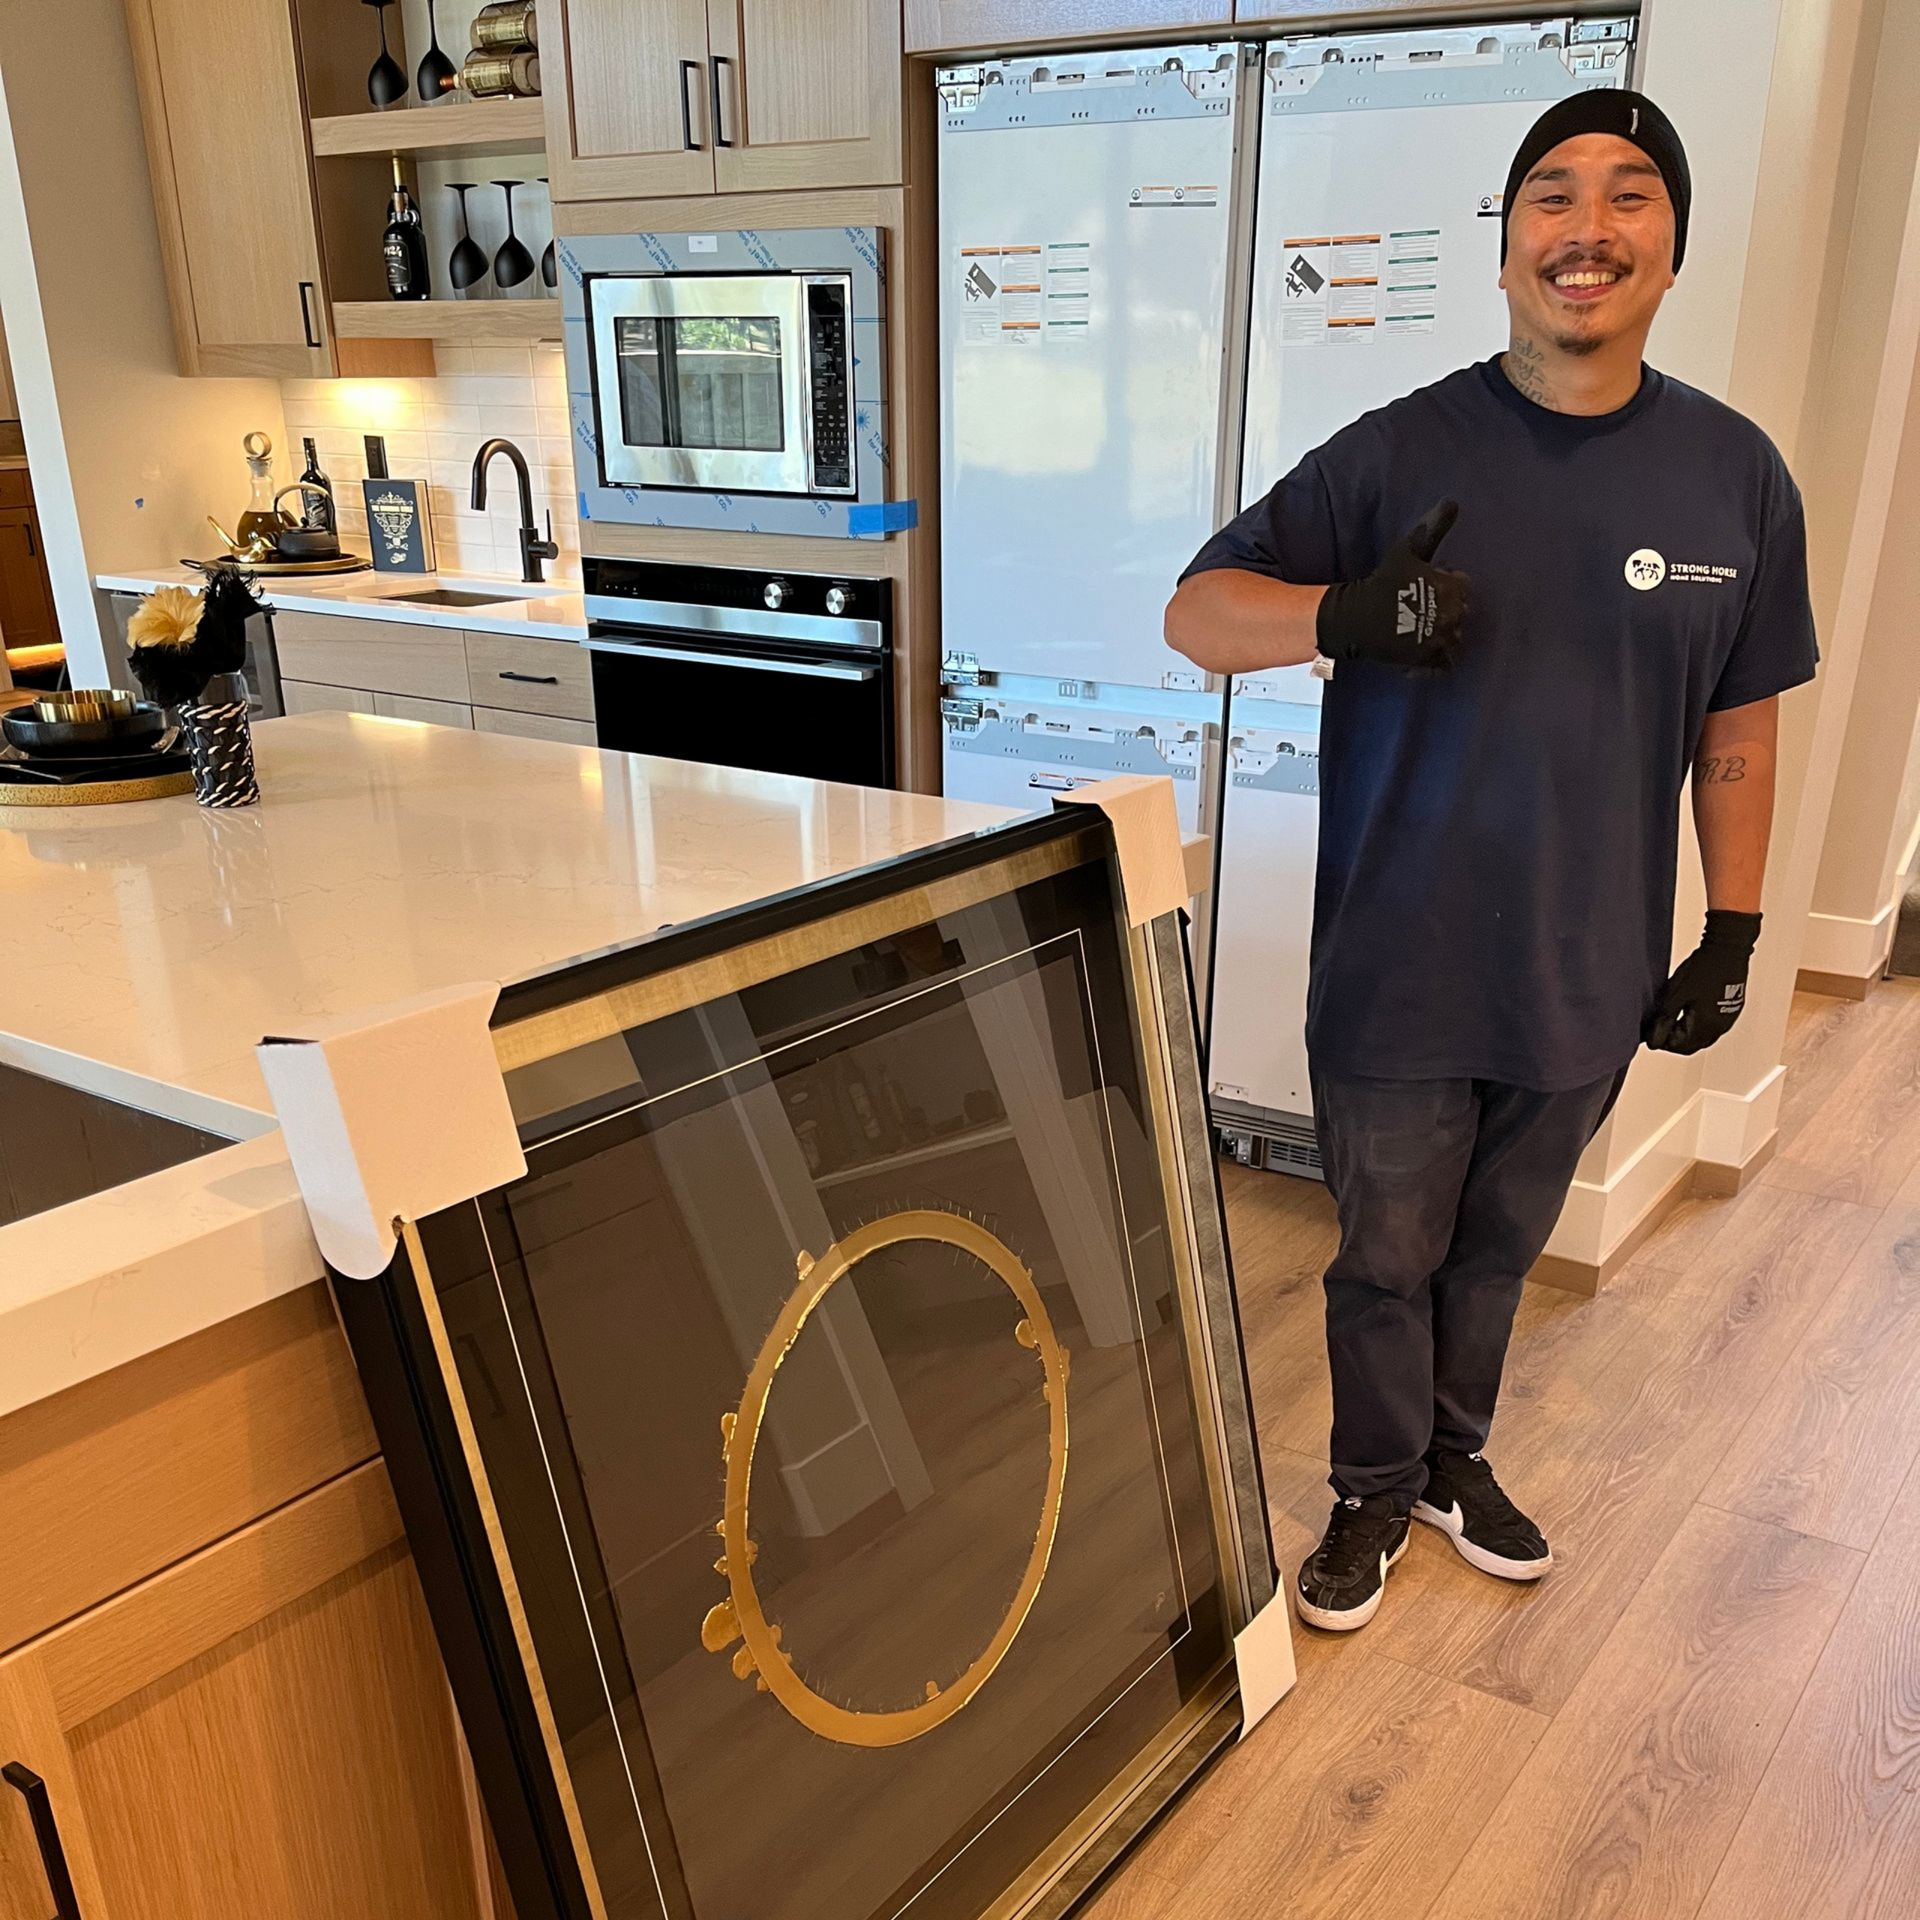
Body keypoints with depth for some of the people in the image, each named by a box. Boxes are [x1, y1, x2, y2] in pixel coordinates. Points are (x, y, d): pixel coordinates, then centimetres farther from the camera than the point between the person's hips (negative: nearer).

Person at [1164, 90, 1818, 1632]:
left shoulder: (1737, 476, 0)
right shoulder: (1399, 455, -8)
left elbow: (1740, 727, 7)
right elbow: (1197, 612, -7)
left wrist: (1734, 931, 6)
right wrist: (1342, 613, -28)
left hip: (1589, 980, 2)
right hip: (1398, 978, -2)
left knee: (1499, 1250, 20)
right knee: (1388, 1262, 12)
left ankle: (1456, 1458, 44)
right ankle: (1378, 1491, 37)